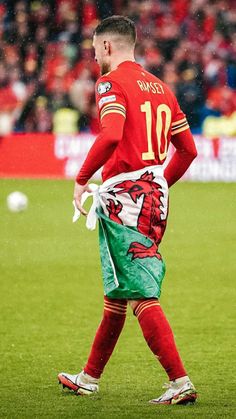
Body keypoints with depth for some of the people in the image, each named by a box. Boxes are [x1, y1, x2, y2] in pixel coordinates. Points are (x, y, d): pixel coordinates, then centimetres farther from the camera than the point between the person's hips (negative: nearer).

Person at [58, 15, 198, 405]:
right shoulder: (160, 87, 16)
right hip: (155, 197, 8)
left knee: (142, 296, -11)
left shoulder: (112, 83, -7)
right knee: (116, 293, 18)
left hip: (123, 197, -8)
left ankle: (180, 382, -18)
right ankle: (89, 378, 29)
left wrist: (81, 179, -15)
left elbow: (111, 135, -25)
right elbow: (188, 150, 17)